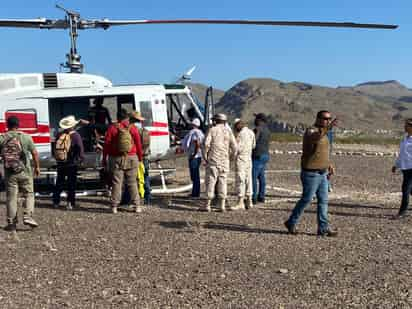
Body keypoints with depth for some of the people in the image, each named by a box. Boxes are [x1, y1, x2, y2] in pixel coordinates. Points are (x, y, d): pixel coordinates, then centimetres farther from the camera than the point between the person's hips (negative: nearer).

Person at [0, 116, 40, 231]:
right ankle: (28, 216, -4)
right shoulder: (26, 137, -3)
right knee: (29, 194, 10)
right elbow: (34, 153, -2)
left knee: (11, 198, 7)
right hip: (25, 171, -1)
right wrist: (37, 167, 9)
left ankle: (11, 223, 11)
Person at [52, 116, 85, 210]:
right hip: (72, 164, -4)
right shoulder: (75, 135, -12)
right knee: (71, 184, 3)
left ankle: (56, 202, 21)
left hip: (60, 163, 4)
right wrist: (80, 160, -3)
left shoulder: (59, 135, 4)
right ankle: (70, 203, 1)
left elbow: (55, 149, 12)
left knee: (59, 183, 15)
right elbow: (80, 150, -16)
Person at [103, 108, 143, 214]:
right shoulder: (133, 128, -1)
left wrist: (104, 159, 6)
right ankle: (137, 205, 8)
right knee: (132, 182, 8)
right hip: (131, 159, 1)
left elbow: (107, 144, -1)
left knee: (116, 183, 3)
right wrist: (140, 157, 13)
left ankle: (114, 206, 3)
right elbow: (138, 144, 1)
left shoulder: (112, 128, -2)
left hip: (116, 159, -1)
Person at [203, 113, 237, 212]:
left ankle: (208, 204, 0)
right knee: (223, 181, 7)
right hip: (224, 161, 2)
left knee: (210, 181, 1)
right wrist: (231, 156, 16)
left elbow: (206, 144, -12)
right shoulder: (228, 131, 6)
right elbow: (234, 147, 1)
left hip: (213, 160, -2)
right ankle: (222, 205, 7)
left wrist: (205, 156, -1)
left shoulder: (212, 130, -2)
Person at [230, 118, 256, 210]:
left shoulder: (240, 134, -14)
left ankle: (240, 202, -7)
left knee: (240, 180, -6)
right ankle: (249, 201, 17)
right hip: (249, 159, 8)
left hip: (241, 159, -8)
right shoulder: (251, 132, 9)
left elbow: (237, 148, -16)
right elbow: (254, 145, 15)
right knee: (248, 180, 12)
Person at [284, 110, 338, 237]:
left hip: (322, 173, 8)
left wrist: (328, 164, 14)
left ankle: (323, 228, 10)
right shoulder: (311, 131, -15)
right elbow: (314, 138, -41)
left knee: (323, 200, 6)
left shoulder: (322, 132, 14)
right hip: (311, 173, -8)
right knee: (306, 200, 0)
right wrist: (327, 129, -56)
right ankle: (291, 223, 16)